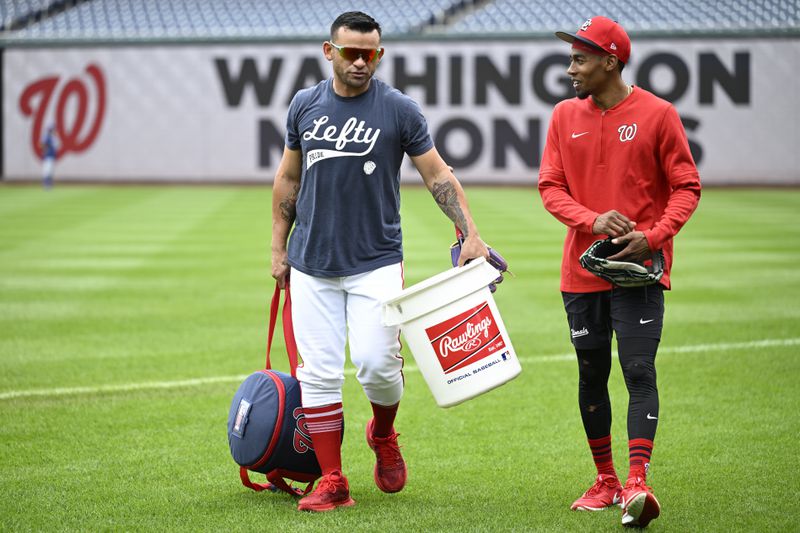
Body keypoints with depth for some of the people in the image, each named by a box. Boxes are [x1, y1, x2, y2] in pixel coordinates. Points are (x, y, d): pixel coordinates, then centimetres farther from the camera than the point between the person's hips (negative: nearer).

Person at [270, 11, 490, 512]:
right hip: (312, 264, 3)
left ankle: (384, 434, 19)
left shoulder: (400, 110, -3)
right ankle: (332, 481, 6)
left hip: (376, 262, -3)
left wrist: (471, 234, -12)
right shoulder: (305, 105, 6)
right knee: (319, 372, -1)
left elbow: (439, 176, -1)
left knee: (375, 361, -13)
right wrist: (279, 249, 15)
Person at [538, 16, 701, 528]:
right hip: (583, 270, 4)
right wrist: (593, 221, -13)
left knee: (639, 371, -14)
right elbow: (551, 187, 5)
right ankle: (606, 482, 21)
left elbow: (686, 187, -3)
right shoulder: (565, 116, 7)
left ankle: (638, 484, -21)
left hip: (641, 270, -4)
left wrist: (651, 237, -17)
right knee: (592, 375, 10)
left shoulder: (657, 114, -4)